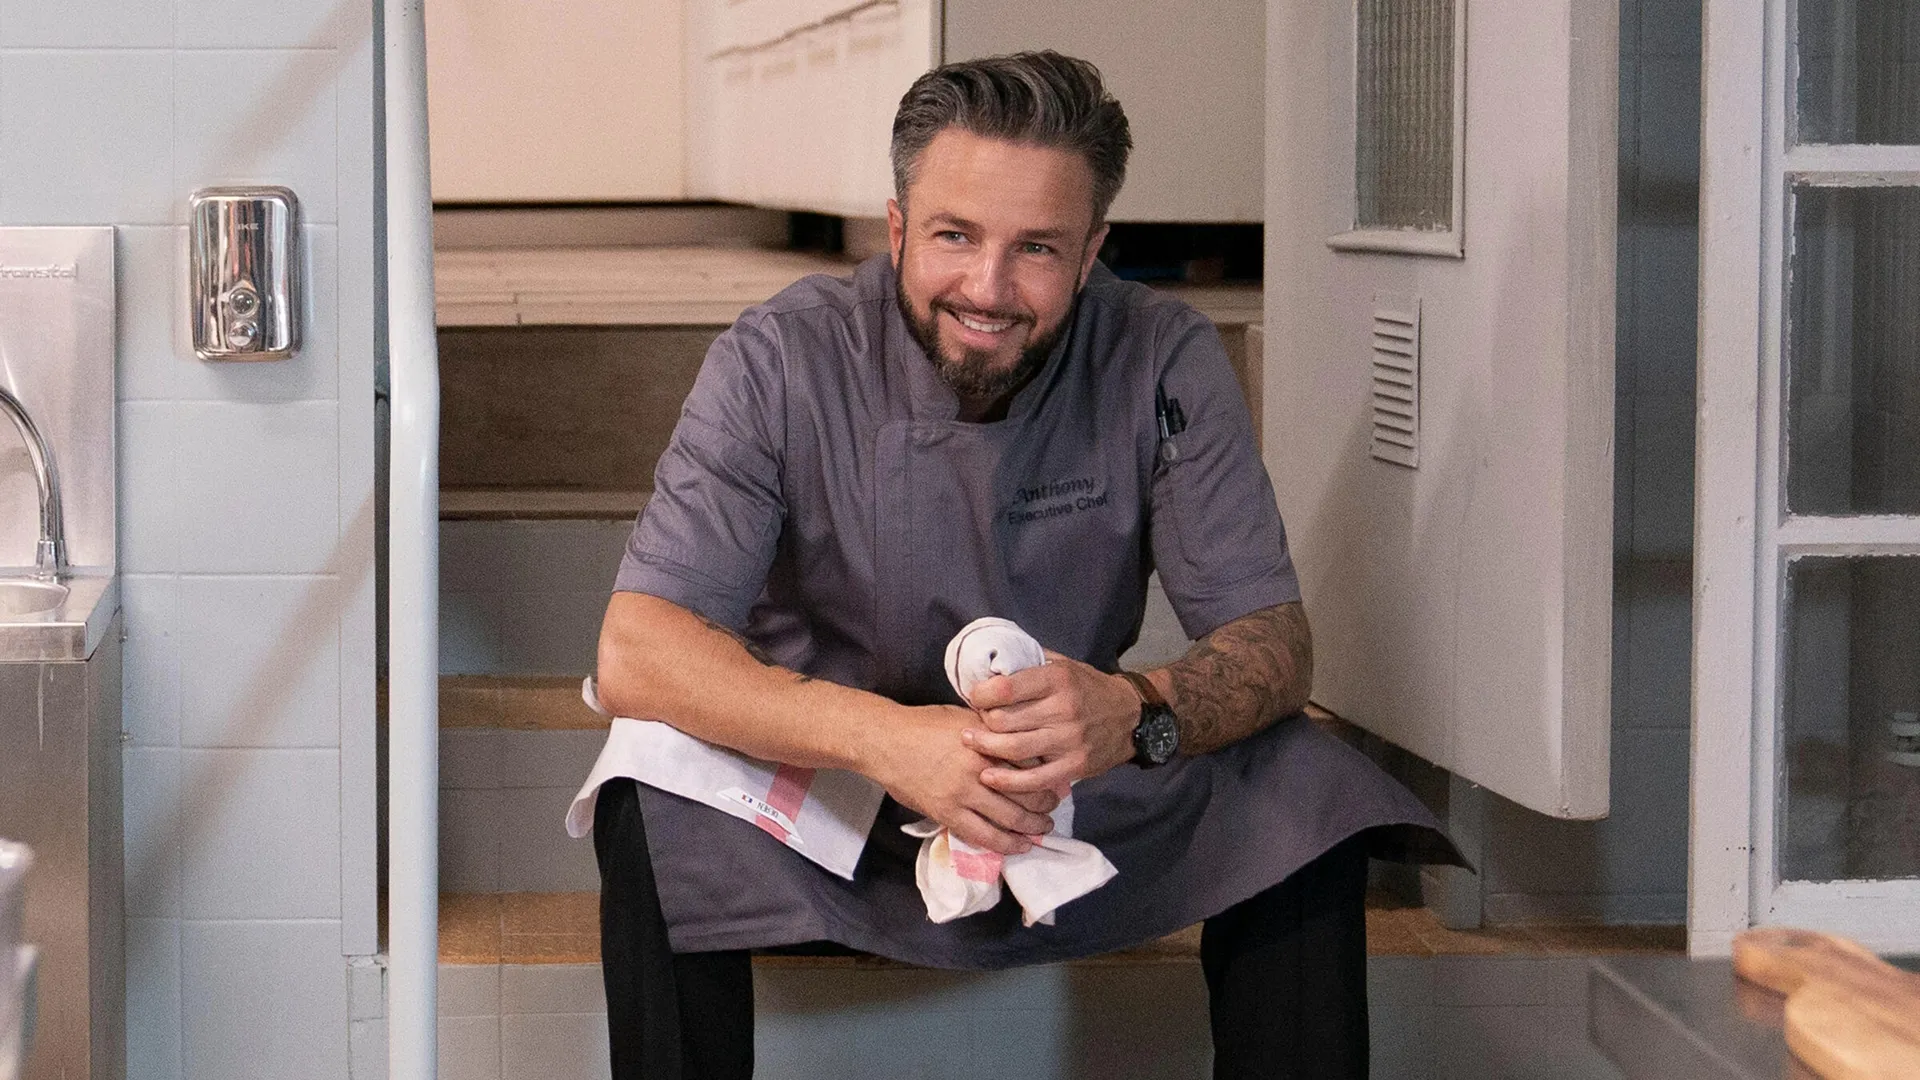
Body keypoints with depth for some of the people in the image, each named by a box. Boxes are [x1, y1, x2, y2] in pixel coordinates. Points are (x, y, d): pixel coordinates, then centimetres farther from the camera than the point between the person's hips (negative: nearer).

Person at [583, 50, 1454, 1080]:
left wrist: (1135, 713, -38)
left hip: (1074, 795, 2)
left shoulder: (1164, 364, -13)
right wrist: (884, 736, -43)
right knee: (657, 808, -31)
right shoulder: (783, 361, -18)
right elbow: (633, 652, -26)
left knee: (1304, 792, -22)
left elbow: (1272, 641, -14)